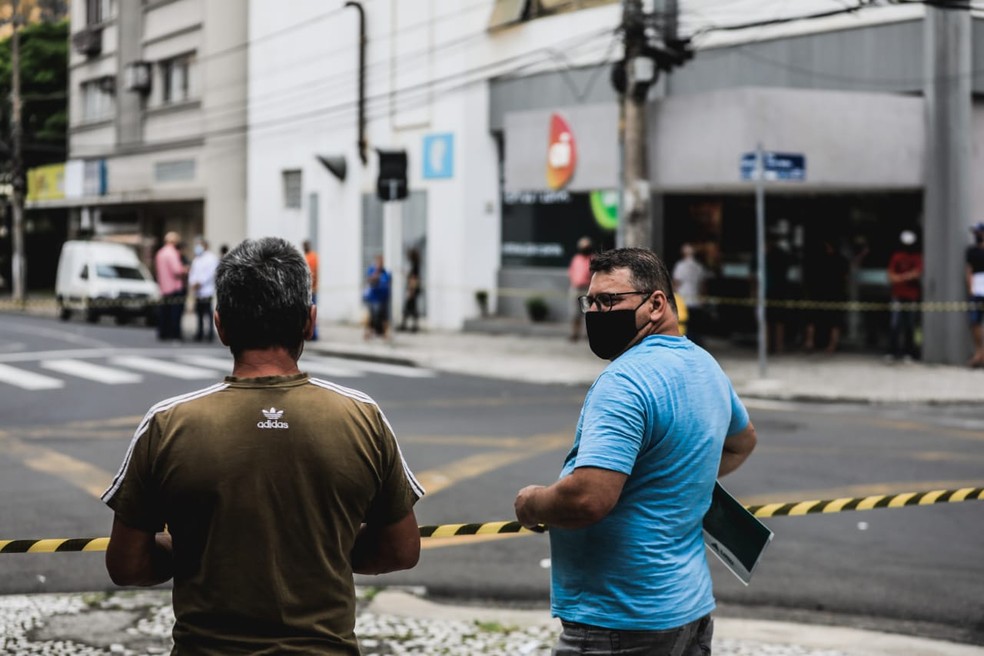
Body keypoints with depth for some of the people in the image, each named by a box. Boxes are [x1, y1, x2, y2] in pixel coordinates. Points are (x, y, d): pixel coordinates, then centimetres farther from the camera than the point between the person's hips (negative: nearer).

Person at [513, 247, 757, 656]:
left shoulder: (625, 381, -20)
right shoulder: (705, 366, 11)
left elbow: (588, 498, -29)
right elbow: (741, 441, 31)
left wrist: (530, 504, -10)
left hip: (621, 622, -10)